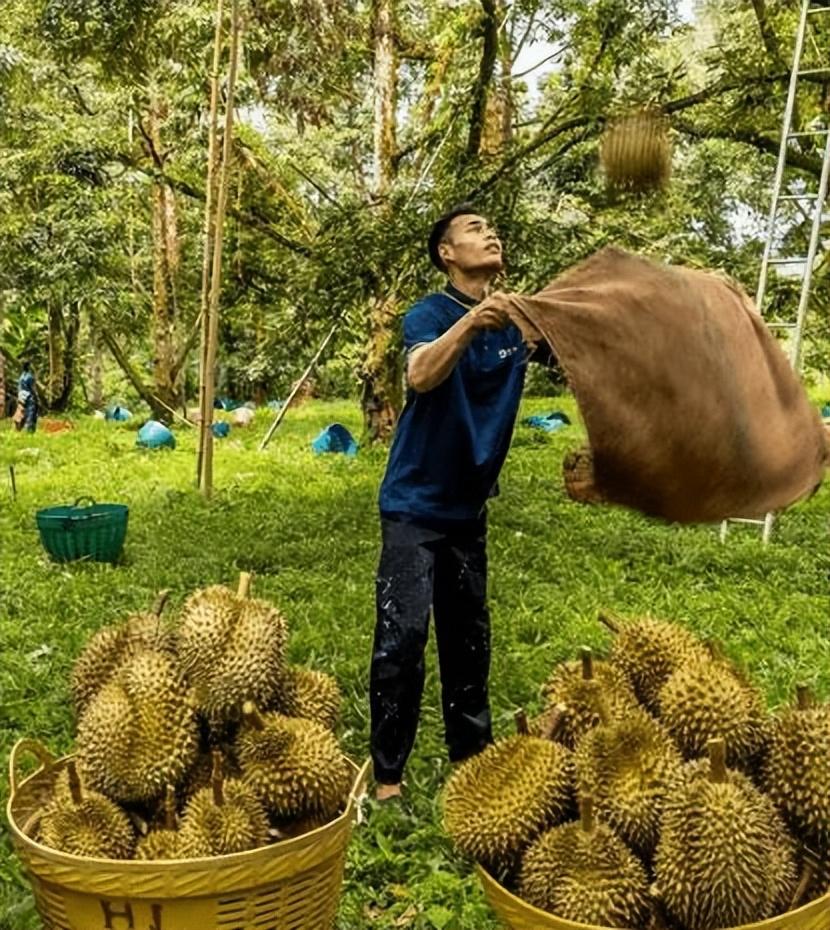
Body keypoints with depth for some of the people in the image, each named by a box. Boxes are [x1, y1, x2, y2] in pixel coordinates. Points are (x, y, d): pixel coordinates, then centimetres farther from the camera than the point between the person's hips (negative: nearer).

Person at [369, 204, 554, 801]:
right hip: (416, 503, -6)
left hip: (469, 505, 6)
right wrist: (470, 322, -47)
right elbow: (420, 376, -32)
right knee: (402, 635, -9)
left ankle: (471, 750, 28)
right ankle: (388, 776, 1)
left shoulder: (519, 319, 6)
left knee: (469, 633, 14)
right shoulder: (431, 313, -12)